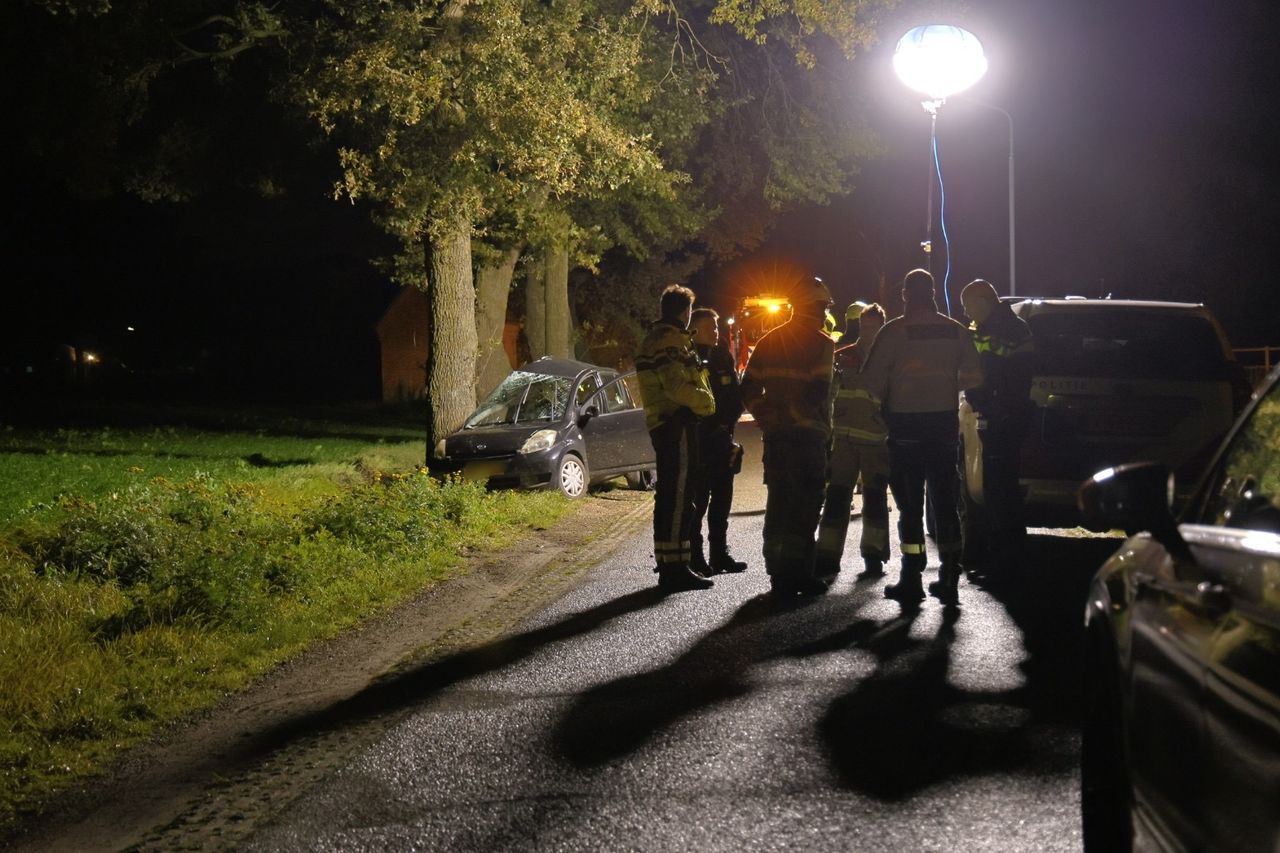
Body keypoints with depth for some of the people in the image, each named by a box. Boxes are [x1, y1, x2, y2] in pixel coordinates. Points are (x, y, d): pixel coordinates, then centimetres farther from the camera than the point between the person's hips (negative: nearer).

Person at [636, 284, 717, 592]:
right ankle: (675, 568, -12)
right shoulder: (671, 341, -13)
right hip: (677, 426, -11)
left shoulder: (652, 339, 20)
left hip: (661, 425, 11)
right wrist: (707, 401, -8)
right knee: (678, 498, -11)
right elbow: (677, 386, -23)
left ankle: (666, 562, 25)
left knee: (668, 496, 17)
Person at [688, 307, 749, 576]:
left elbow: (737, 395, 12)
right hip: (699, 441, -7)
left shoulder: (722, 357, 12)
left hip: (722, 440, 7)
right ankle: (694, 558, -2)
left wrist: (727, 422, -3)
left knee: (722, 499, 12)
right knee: (697, 501, -6)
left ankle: (720, 554, 20)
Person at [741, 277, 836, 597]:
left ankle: (779, 573, 13)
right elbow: (818, 392, -17)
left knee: (779, 502, 11)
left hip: (776, 435, 6)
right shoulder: (821, 344, -7)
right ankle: (797, 570, -1)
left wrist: (768, 417, 14)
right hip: (808, 435, -6)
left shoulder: (768, 342, 13)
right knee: (805, 505, 0)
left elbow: (748, 390, 10)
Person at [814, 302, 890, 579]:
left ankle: (873, 556, 10)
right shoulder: (841, 357, 11)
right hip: (843, 439, 2)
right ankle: (827, 556, 2)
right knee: (836, 496, -1)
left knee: (875, 498, 2)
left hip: (877, 441, -1)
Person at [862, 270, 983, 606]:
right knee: (945, 502, 9)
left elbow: (872, 377, -11)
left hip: (906, 423, -3)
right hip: (945, 421, 3)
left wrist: (887, 401, 9)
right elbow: (973, 376, 4)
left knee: (909, 504, 2)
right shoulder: (956, 331, 2)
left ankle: (911, 581, 1)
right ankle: (949, 580, 9)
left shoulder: (894, 331, -8)